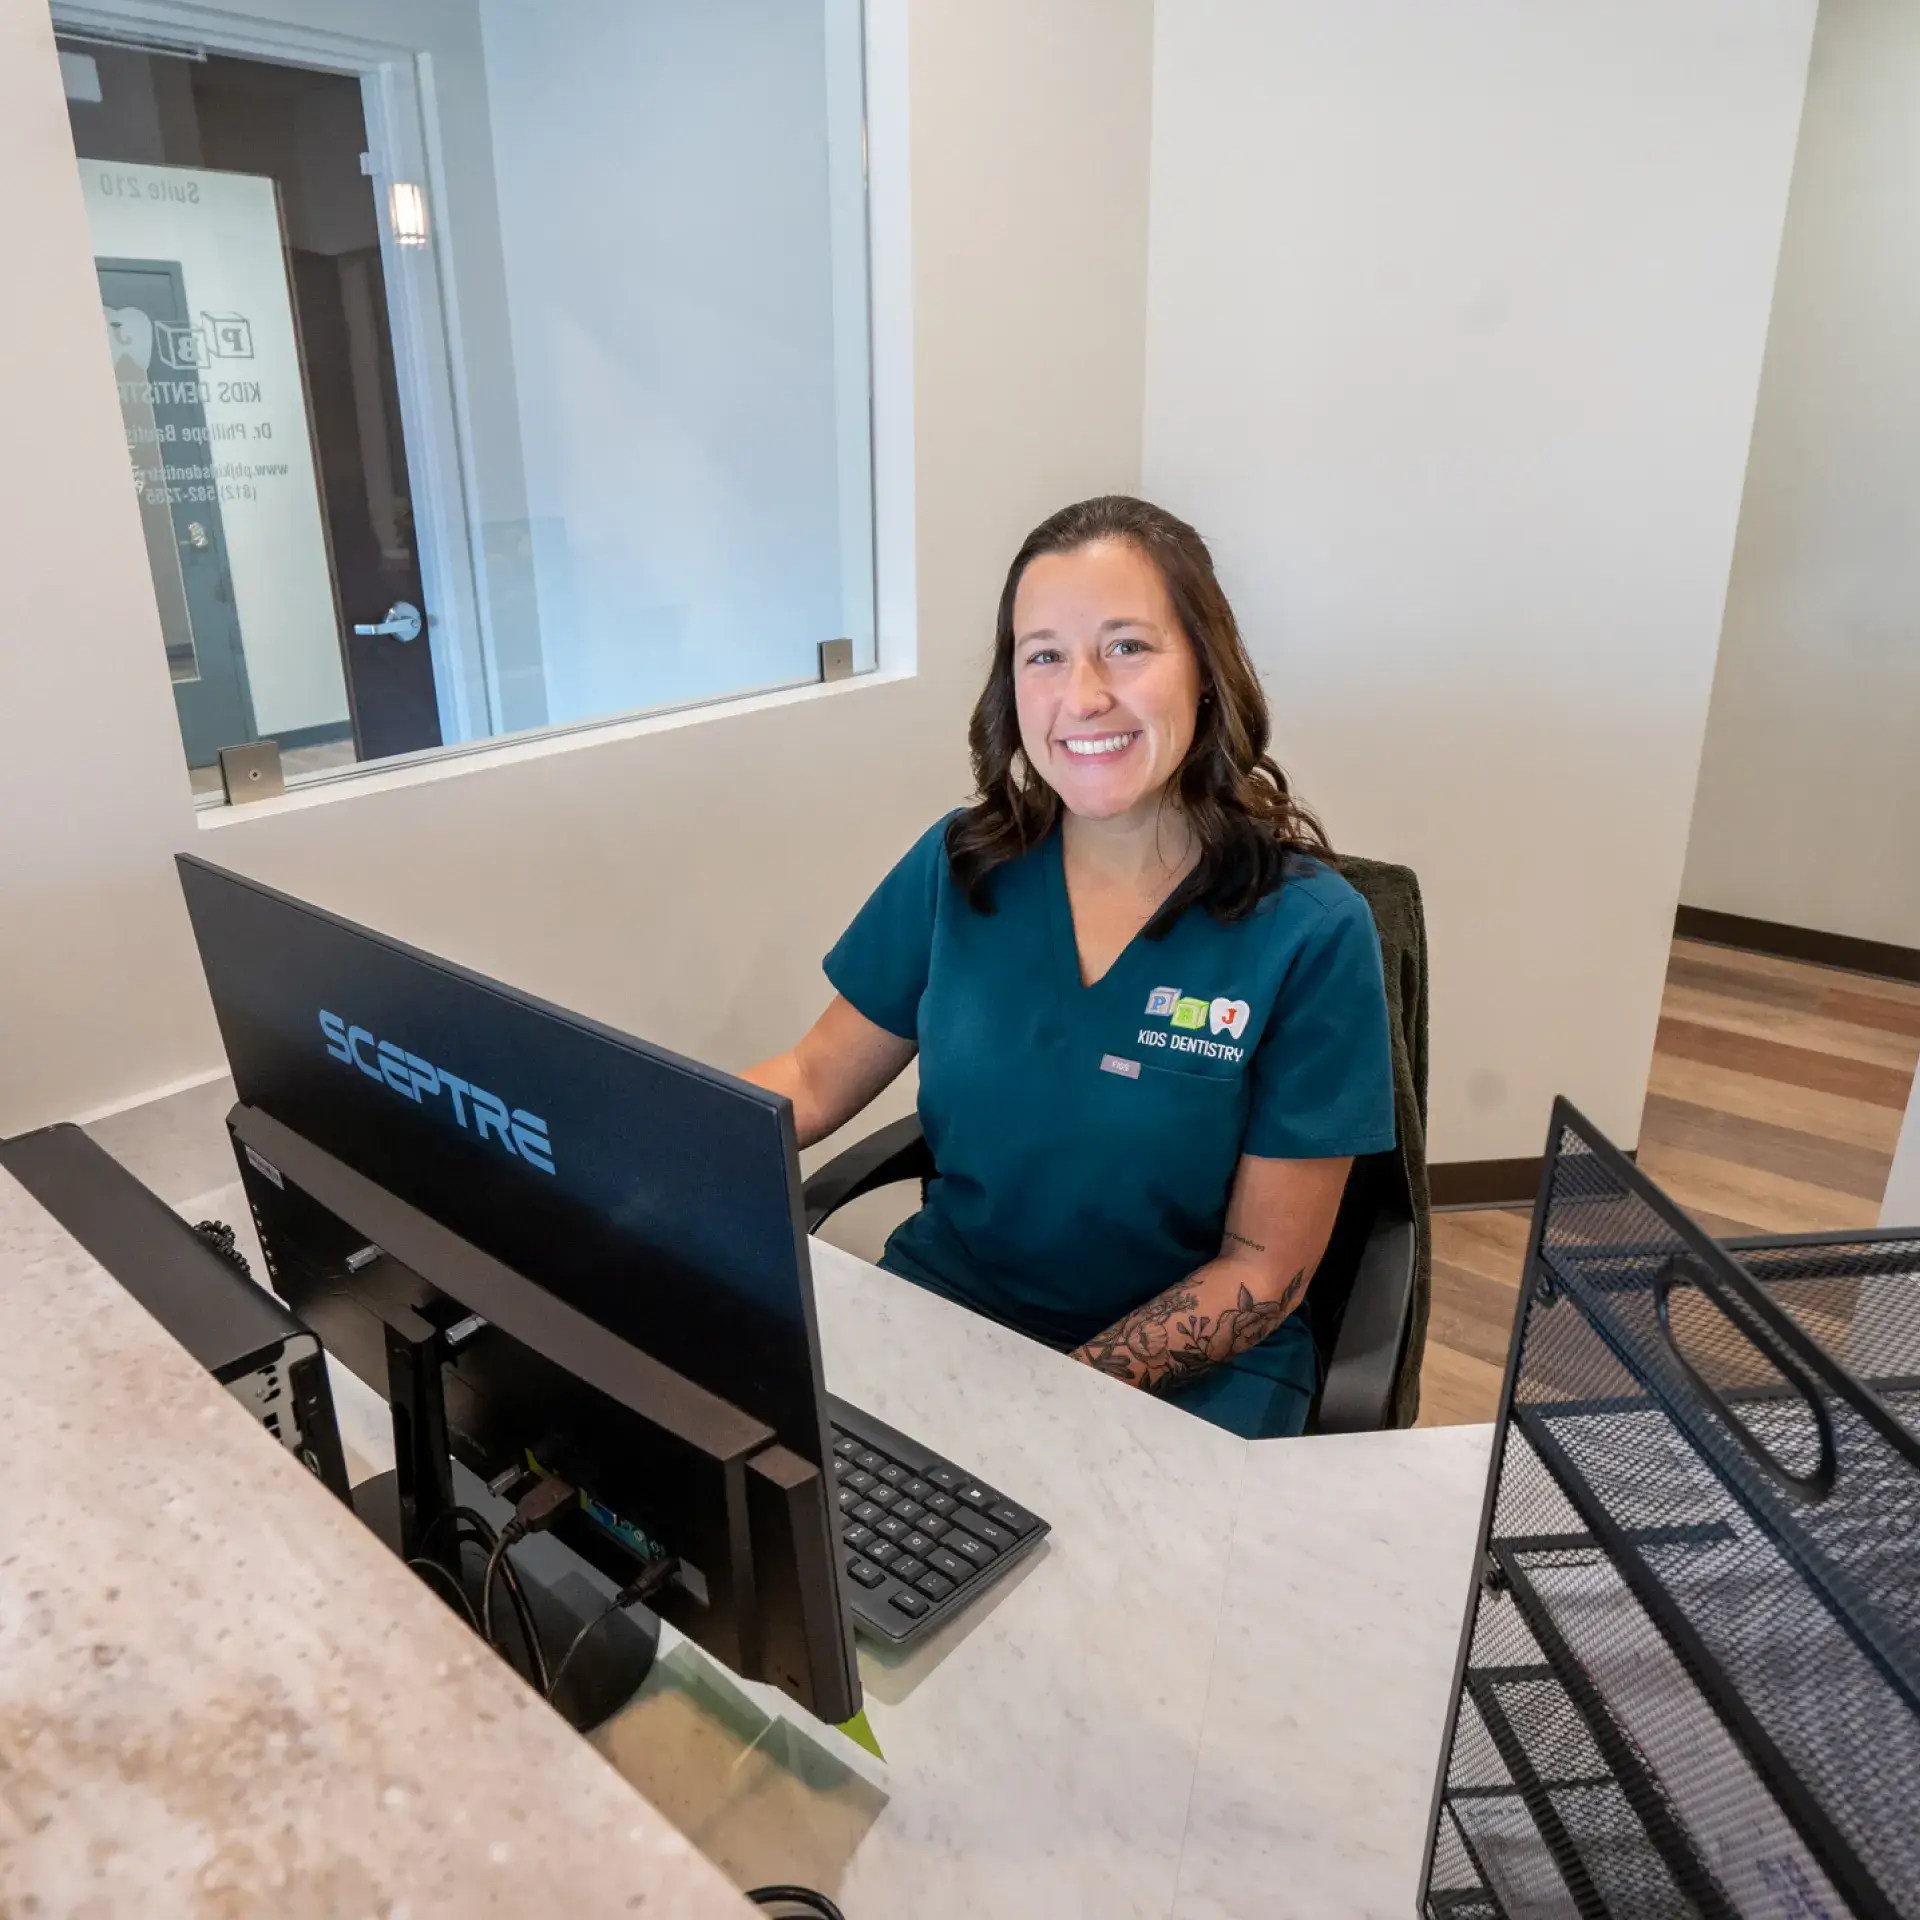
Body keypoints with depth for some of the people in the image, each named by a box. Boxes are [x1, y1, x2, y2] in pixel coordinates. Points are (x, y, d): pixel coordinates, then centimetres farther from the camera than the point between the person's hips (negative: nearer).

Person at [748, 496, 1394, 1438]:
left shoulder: (1310, 930, -12)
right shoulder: (958, 867, -2)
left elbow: (1267, 1269, -9)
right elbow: (813, 1082, 4)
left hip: (1194, 1367, -2)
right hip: (939, 1297, 3)